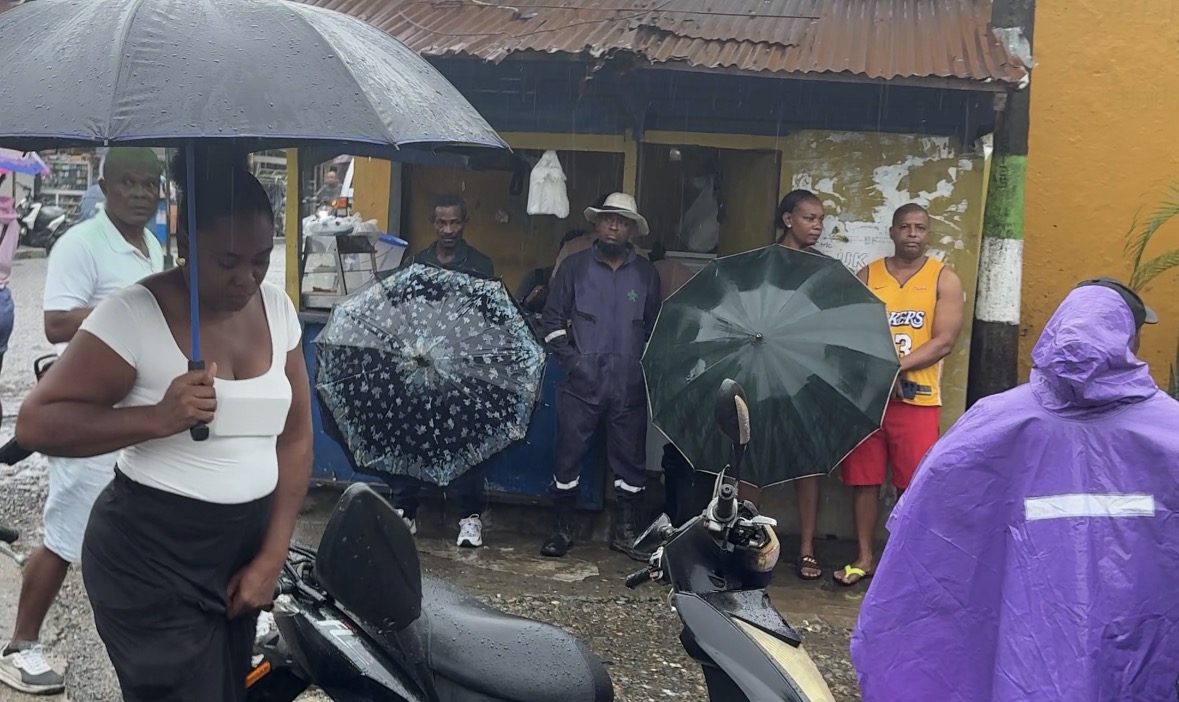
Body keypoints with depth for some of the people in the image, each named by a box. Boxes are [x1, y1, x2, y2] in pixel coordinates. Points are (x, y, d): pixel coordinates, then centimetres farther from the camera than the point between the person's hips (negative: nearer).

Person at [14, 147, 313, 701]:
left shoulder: (277, 307, 2)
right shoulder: (134, 315, -15)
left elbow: (295, 437, 6)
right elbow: (36, 423, -14)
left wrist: (272, 556, 1)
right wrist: (157, 417, -28)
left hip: (244, 550, 6)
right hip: (151, 558, -6)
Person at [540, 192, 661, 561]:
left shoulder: (646, 273, 8)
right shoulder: (575, 266, 3)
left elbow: (655, 326, 14)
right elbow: (552, 319, 5)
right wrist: (568, 358, -4)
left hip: (630, 385, 1)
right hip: (582, 382, -1)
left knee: (630, 459, 7)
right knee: (568, 455, 2)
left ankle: (626, 532, 20)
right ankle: (561, 530, 15)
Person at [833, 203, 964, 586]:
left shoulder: (944, 279, 3)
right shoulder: (867, 276, 9)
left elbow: (944, 341, -7)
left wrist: (896, 367, -17)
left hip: (917, 399, -2)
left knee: (913, 485, 1)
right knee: (864, 479, 5)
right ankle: (865, 557, 17)